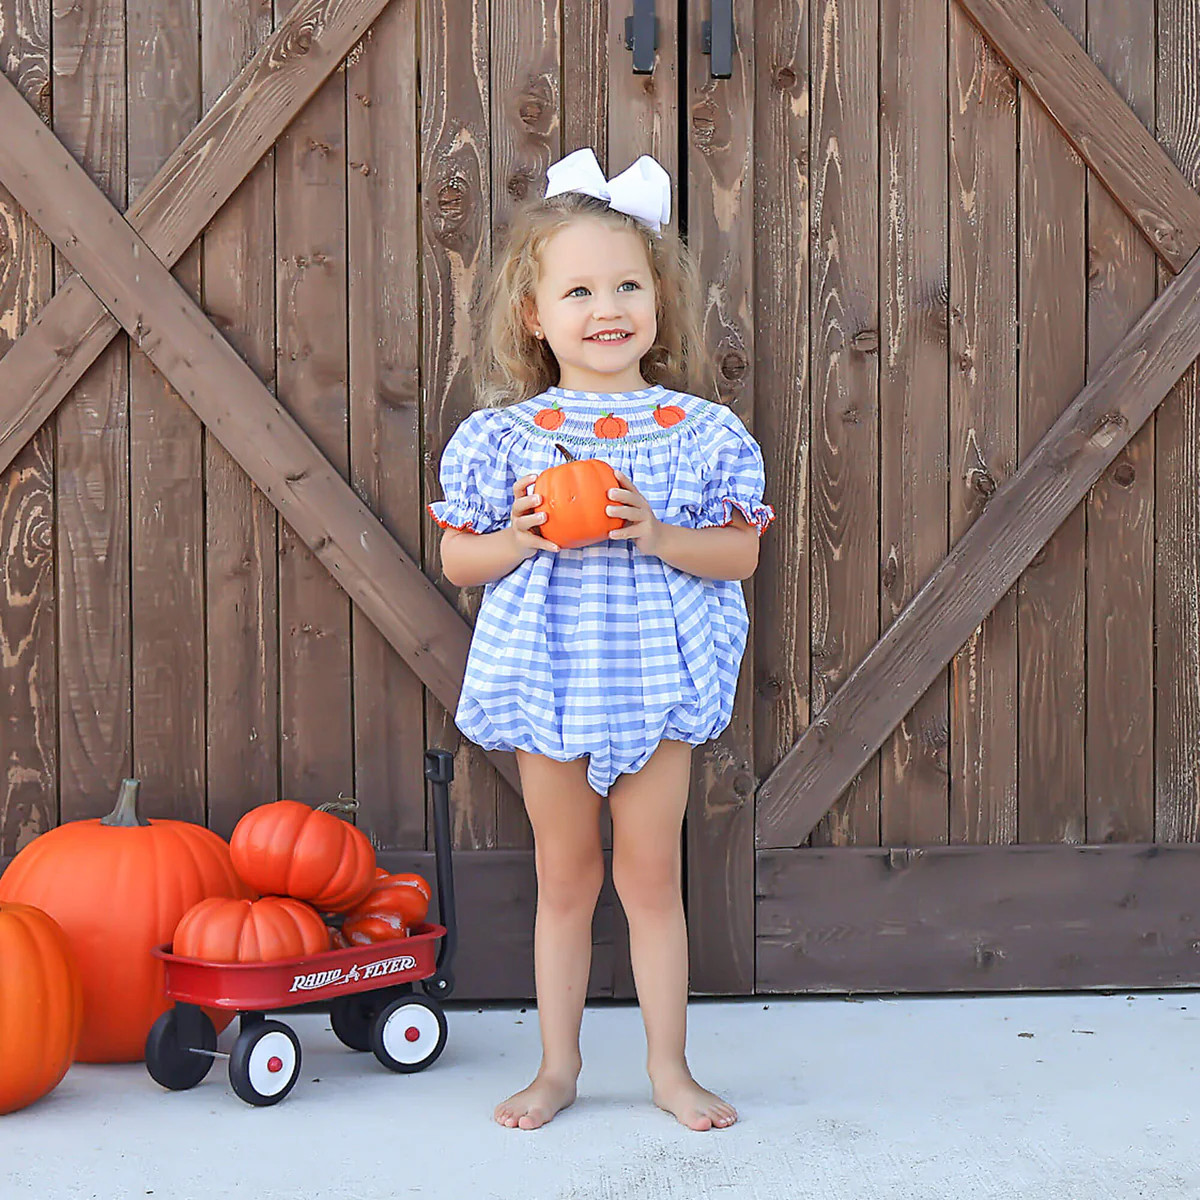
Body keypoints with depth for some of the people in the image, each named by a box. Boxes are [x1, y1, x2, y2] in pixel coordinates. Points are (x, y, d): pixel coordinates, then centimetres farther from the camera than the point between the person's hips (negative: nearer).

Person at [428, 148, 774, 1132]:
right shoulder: (505, 434, -2)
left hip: (655, 679, 0)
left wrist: (658, 535, -19)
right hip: (548, 674, 1)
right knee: (565, 877, 11)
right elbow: (457, 559, 3)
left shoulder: (699, 430, -3)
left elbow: (742, 551, -3)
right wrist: (521, 540, -17)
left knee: (651, 876, 7)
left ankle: (670, 1067, 22)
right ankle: (559, 1067, 25)